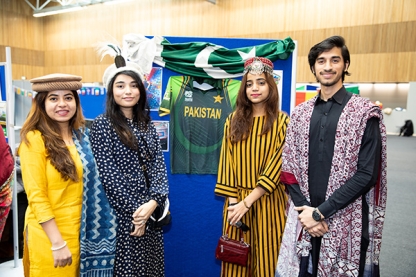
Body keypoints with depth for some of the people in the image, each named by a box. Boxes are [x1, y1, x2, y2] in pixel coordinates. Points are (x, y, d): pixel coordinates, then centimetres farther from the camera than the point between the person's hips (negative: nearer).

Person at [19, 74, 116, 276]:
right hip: (49, 234, -5)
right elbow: (36, 197, -15)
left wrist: (94, 229, 4)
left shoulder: (83, 136, 4)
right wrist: (58, 243, -17)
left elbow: (91, 185, 8)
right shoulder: (34, 140, -11)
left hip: (82, 230, 5)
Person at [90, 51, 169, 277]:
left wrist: (153, 202, -13)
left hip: (150, 211, 5)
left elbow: (158, 165, 2)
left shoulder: (146, 124, 8)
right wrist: (133, 210, -14)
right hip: (121, 213, -5)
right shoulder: (102, 124, -8)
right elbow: (108, 174, -13)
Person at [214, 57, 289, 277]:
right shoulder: (233, 121, 4)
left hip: (267, 202, -2)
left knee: (266, 258, 8)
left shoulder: (281, 122, -4)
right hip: (237, 201, 3)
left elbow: (276, 166, -11)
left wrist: (248, 201, -15)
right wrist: (233, 201, -7)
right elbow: (227, 162, 2)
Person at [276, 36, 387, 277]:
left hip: (345, 220, -3)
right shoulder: (300, 113, 6)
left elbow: (366, 175, -11)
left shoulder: (365, 113, -5)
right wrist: (305, 211, -8)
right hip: (303, 218, 3)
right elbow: (289, 169, 4)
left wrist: (321, 212, -14)